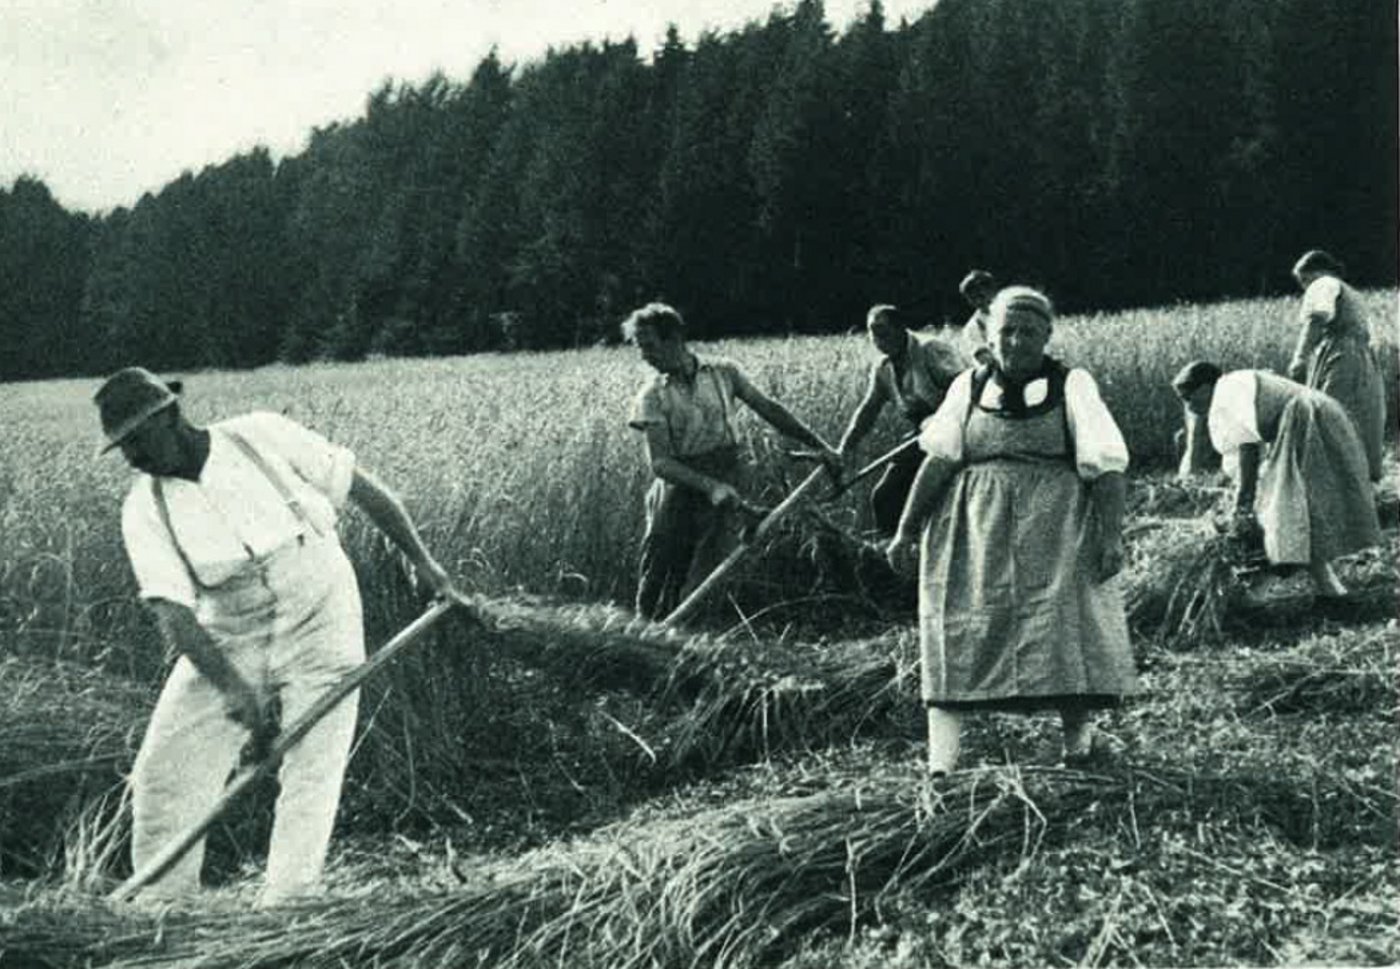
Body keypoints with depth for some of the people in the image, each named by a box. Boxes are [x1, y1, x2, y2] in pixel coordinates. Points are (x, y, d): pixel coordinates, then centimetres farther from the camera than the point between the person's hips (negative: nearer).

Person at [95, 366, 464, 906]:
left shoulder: (261, 436, -10)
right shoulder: (145, 510, -7)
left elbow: (363, 490, -2)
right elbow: (171, 612, -18)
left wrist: (423, 562, 0)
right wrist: (231, 685, -32)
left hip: (319, 626, -2)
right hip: (227, 645, 2)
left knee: (311, 776, -10)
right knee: (162, 775, -4)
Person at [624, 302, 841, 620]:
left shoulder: (723, 372, 2)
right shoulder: (652, 396, -3)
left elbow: (769, 409, 9)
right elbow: (659, 462, -12)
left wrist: (820, 446, 6)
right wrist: (709, 486, -27)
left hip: (724, 480, 0)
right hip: (679, 484, 0)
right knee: (656, 576, -1)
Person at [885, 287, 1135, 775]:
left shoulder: (1072, 386, 5)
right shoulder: (968, 387, 10)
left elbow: (1106, 467, -3)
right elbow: (938, 460, 4)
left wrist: (1111, 534, -13)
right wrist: (906, 530, -2)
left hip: (1054, 528, -1)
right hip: (975, 529, 1)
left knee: (1063, 619, -11)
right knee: (959, 623, -7)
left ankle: (1078, 735, -8)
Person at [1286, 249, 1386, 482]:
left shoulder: (1324, 285, 5)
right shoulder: (1351, 294, 32)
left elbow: (1317, 317, -17)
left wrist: (1300, 356, -26)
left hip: (1337, 363, -9)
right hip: (1368, 366, 9)